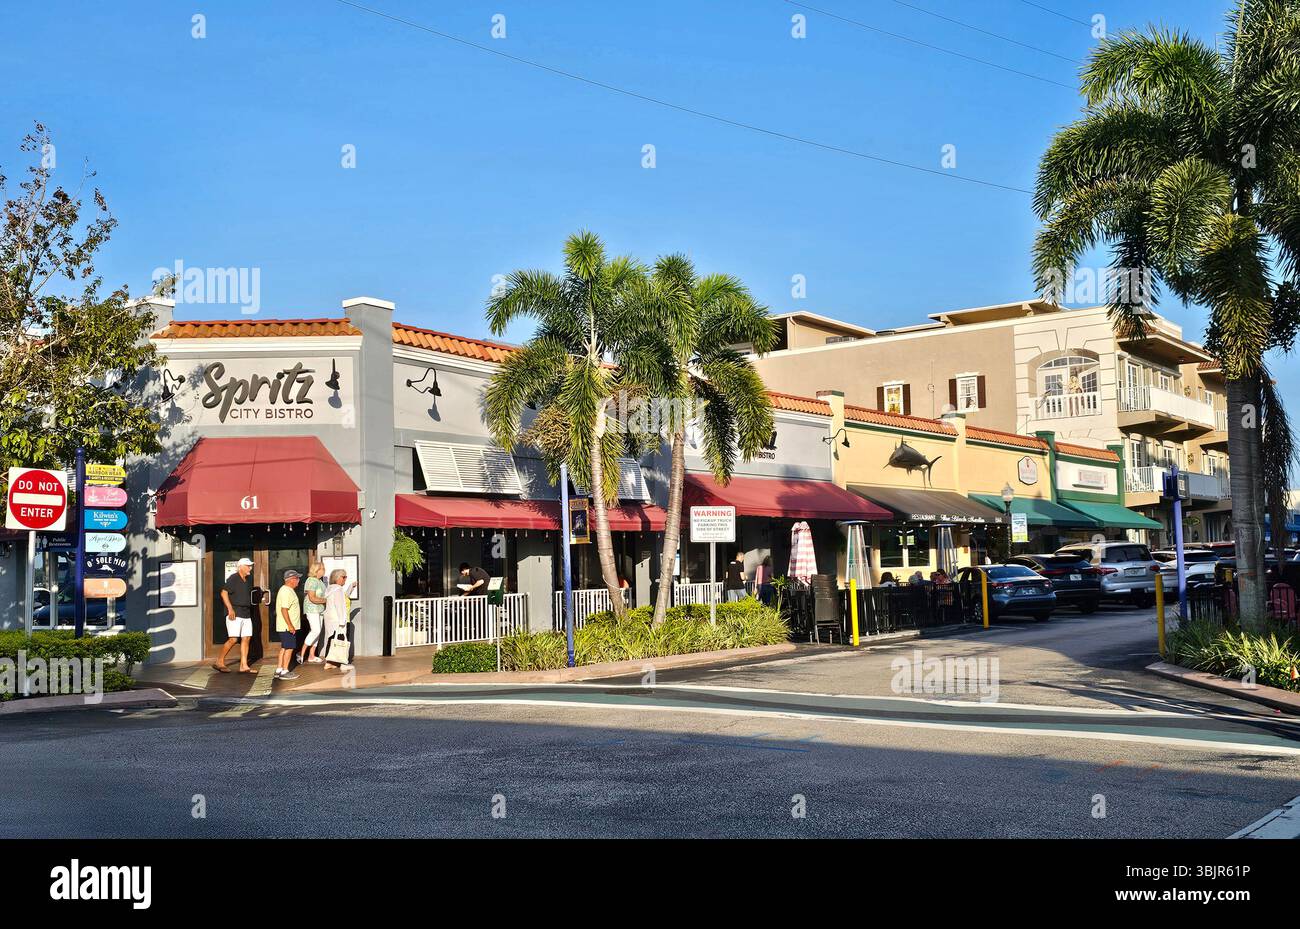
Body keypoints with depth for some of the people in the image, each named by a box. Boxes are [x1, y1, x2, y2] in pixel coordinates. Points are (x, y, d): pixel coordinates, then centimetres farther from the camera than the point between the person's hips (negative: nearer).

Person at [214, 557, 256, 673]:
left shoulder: (248, 580, 16)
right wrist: (230, 609, -21)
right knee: (233, 639, -11)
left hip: (246, 614, 8)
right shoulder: (233, 578, -8)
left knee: (246, 638, 3)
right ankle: (219, 662, 1)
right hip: (235, 614, -8)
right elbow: (224, 593, -16)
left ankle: (244, 666, 5)